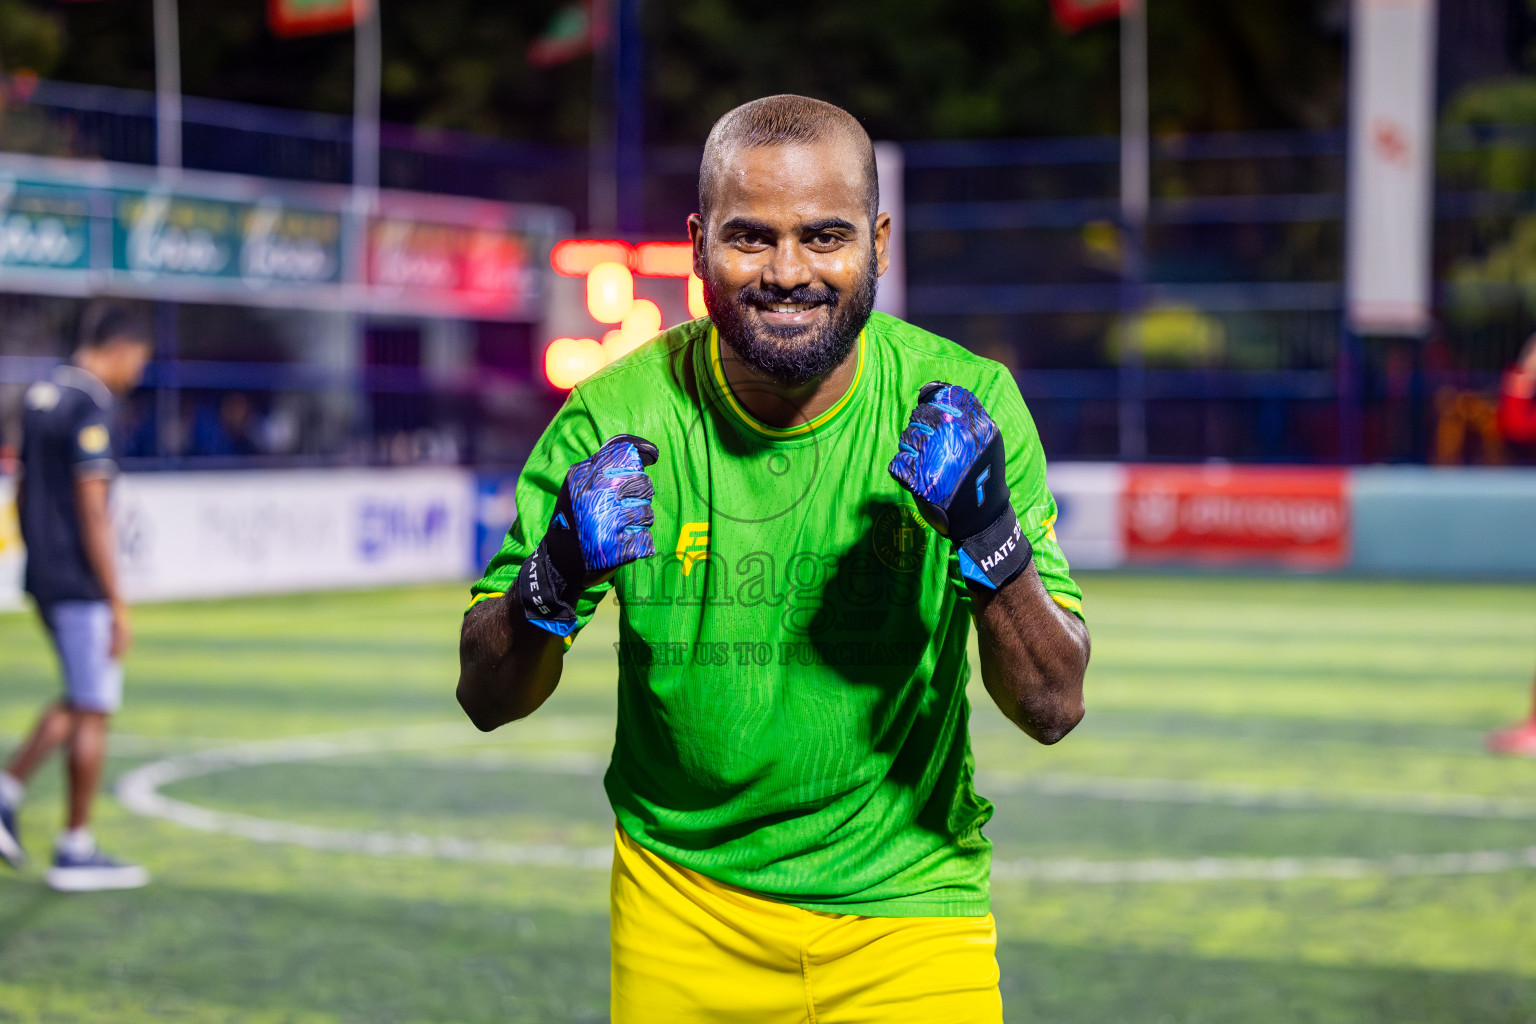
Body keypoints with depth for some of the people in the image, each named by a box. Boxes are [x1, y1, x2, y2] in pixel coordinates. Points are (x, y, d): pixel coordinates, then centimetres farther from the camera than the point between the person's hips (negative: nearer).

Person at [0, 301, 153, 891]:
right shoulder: (90, 407, -16)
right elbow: (93, 514, -20)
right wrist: (118, 606, -17)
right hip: (80, 585, -9)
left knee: (82, 700, 19)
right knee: (92, 710, 0)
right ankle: (75, 852, 6)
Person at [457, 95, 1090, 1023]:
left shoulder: (967, 404, -12)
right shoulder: (620, 417, -13)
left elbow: (1055, 708, -13)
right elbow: (488, 701, -7)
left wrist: (991, 539, -30)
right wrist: (556, 578, -28)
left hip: (907, 902, 0)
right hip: (682, 904, 0)